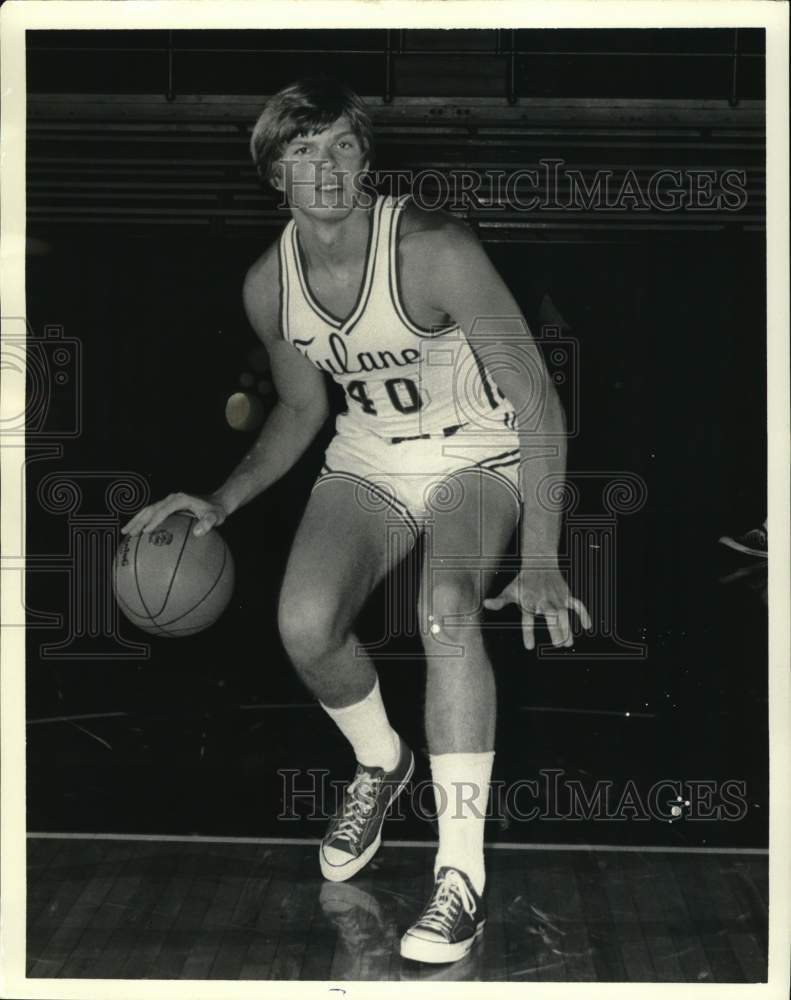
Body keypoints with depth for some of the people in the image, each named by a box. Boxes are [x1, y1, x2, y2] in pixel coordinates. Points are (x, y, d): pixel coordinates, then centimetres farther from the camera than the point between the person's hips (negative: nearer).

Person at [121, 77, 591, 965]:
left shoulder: (431, 251, -24)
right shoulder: (269, 285, -6)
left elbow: (536, 397, -23)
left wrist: (540, 557, -29)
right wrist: (221, 503, -3)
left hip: (477, 459, -4)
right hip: (367, 463, 4)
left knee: (447, 610, -34)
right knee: (304, 624, -22)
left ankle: (461, 876, -25)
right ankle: (380, 764, 12)